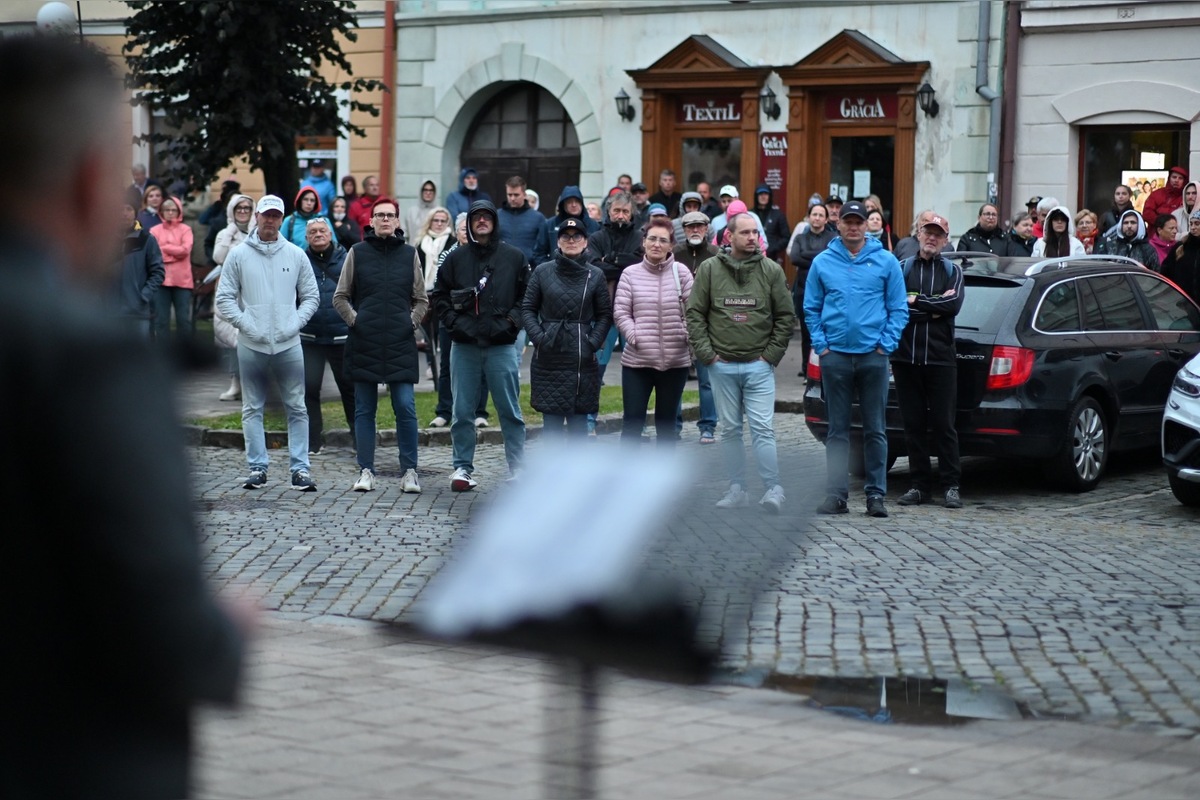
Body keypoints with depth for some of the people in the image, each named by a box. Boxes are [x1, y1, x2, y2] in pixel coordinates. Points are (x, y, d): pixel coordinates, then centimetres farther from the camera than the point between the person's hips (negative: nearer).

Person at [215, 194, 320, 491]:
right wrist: (245, 324, -9)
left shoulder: (296, 255, 7)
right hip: (251, 345, 0)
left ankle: (300, 469, 2)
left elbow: (311, 296, 11)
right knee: (252, 409, 4)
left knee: (297, 408, -1)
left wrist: (295, 323, -4)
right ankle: (257, 467, 10)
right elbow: (224, 297, 2)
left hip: (289, 344, 1)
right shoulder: (239, 255, 4)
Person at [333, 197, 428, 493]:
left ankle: (409, 471, 2)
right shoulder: (357, 253, 5)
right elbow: (340, 297, 10)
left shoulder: (409, 254, 8)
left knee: (406, 408, -6)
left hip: (401, 345, 0)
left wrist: (412, 322, 3)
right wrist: (354, 320, -2)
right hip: (364, 343, 0)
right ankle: (366, 471, 12)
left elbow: (421, 300, 16)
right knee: (364, 410, 5)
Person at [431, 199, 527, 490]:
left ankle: (517, 469, 8)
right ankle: (463, 468, 12)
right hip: (465, 346, 1)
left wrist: (513, 320, -5)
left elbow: (528, 295, 8)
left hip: (502, 345, -1)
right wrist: (454, 321, -1)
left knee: (510, 411, 2)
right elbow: (439, 295, 12)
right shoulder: (456, 258, 6)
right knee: (462, 411, 4)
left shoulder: (513, 257, 5)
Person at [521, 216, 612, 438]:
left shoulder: (595, 275, 4)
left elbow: (605, 315, 7)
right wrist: (539, 337, -7)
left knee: (579, 419, 5)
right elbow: (528, 309, 6)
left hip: (582, 360, 0)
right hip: (548, 359, 0)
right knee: (551, 421, 2)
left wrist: (593, 342, -6)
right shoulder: (542, 272, 4)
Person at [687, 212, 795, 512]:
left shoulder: (771, 271, 2)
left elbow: (786, 317, 5)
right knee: (730, 429, 7)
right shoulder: (709, 269, 3)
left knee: (762, 428, -9)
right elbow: (694, 314, 5)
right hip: (722, 365, 2)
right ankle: (737, 490, 13)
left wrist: (771, 354, -1)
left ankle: (773, 488, -8)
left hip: (759, 366, -2)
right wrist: (706, 353, -3)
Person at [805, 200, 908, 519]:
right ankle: (836, 494, 9)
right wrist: (820, 344, -2)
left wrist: (885, 345, -6)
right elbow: (811, 309, 9)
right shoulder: (822, 262, 5)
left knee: (875, 430, 3)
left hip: (873, 357, -1)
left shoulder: (886, 261, 2)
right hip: (835, 357, 1)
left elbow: (899, 309, 2)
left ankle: (876, 493, 8)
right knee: (838, 429, 6)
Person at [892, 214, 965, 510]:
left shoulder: (952, 270, 10)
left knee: (943, 425, -1)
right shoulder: (902, 269, 9)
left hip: (940, 359, -1)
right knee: (913, 424, 4)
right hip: (905, 358, 1)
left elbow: (954, 305, -9)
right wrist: (934, 308, -9)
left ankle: (951, 485, 4)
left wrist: (916, 301, -7)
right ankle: (920, 485, 10)